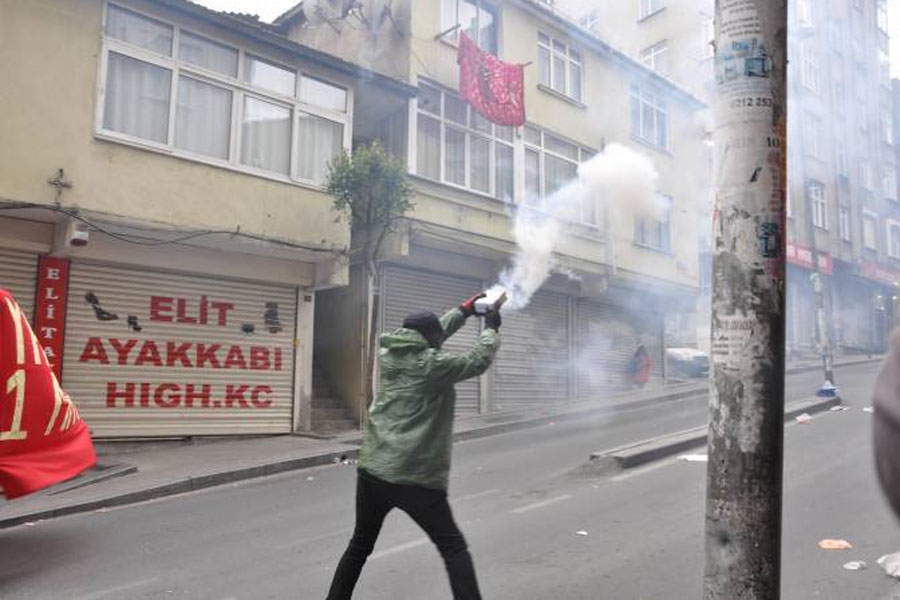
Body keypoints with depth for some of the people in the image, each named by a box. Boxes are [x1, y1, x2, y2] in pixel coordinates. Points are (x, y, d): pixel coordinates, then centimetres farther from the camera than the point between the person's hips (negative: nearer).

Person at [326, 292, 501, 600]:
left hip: (372, 471, 6)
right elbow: (478, 361, -2)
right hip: (416, 478, -6)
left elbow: (428, 336, 21)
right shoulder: (432, 364, -11)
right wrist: (491, 327, 15)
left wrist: (464, 310, 25)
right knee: (454, 548, 7)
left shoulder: (388, 354, 7)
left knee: (360, 545, 22)